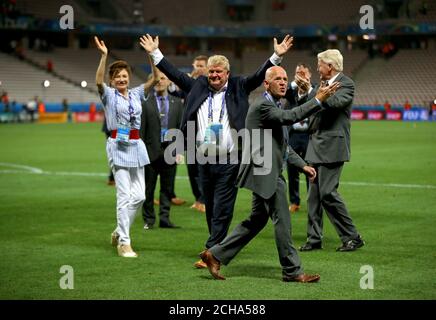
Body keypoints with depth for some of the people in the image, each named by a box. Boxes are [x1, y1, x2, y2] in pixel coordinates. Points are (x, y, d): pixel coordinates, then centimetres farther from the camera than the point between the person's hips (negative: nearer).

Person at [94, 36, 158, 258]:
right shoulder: (108, 95, 0)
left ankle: (119, 233, 23)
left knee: (139, 195, 4)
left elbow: (155, 78, 3)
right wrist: (104, 56, -30)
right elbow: (99, 81, -20)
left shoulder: (136, 94, 12)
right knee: (124, 195, -8)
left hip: (136, 145, 5)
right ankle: (124, 242, -3)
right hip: (118, 146, -5)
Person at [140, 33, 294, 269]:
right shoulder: (198, 87, 10)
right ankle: (218, 249, 24)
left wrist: (276, 56, -15)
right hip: (205, 160, 4)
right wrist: (155, 53, 13)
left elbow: (258, 76, -4)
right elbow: (175, 74, 14)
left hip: (229, 161, -4)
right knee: (211, 210, 12)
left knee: (222, 210, -5)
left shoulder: (238, 88, 4)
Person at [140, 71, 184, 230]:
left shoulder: (177, 103, 8)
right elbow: (141, 129, -2)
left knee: (167, 188, 6)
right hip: (151, 151, -2)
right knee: (148, 188, 4)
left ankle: (164, 219, 12)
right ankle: (148, 219, 14)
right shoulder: (145, 102, -1)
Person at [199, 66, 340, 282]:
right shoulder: (262, 106, -12)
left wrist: (303, 165, 17)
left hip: (267, 173, 11)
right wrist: (318, 100, -25)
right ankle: (292, 271, 2)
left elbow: (282, 145, 25)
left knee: (257, 220, 14)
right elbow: (289, 117, -27)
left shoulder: (274, 107, 20)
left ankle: (215, 255, 17)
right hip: (265, 172, -11)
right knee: (282, 221, -5)